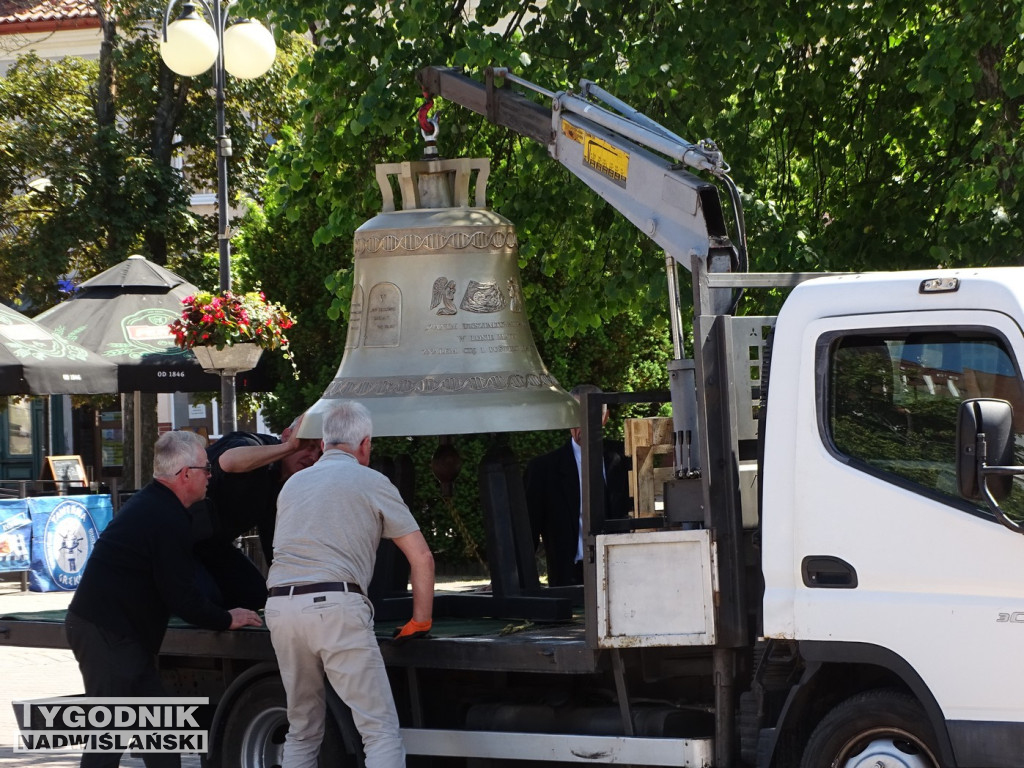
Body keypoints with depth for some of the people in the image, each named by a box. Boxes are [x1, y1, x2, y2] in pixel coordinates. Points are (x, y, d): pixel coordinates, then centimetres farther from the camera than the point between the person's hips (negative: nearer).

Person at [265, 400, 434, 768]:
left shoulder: (293, 485, 24)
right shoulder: (371, 483, 8)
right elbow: (421, 557, 6)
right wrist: (420, 621, 16)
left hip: (280, 604, 6)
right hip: (335, 606, -6)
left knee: (302, 731, 18)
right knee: (381, 732, -7)